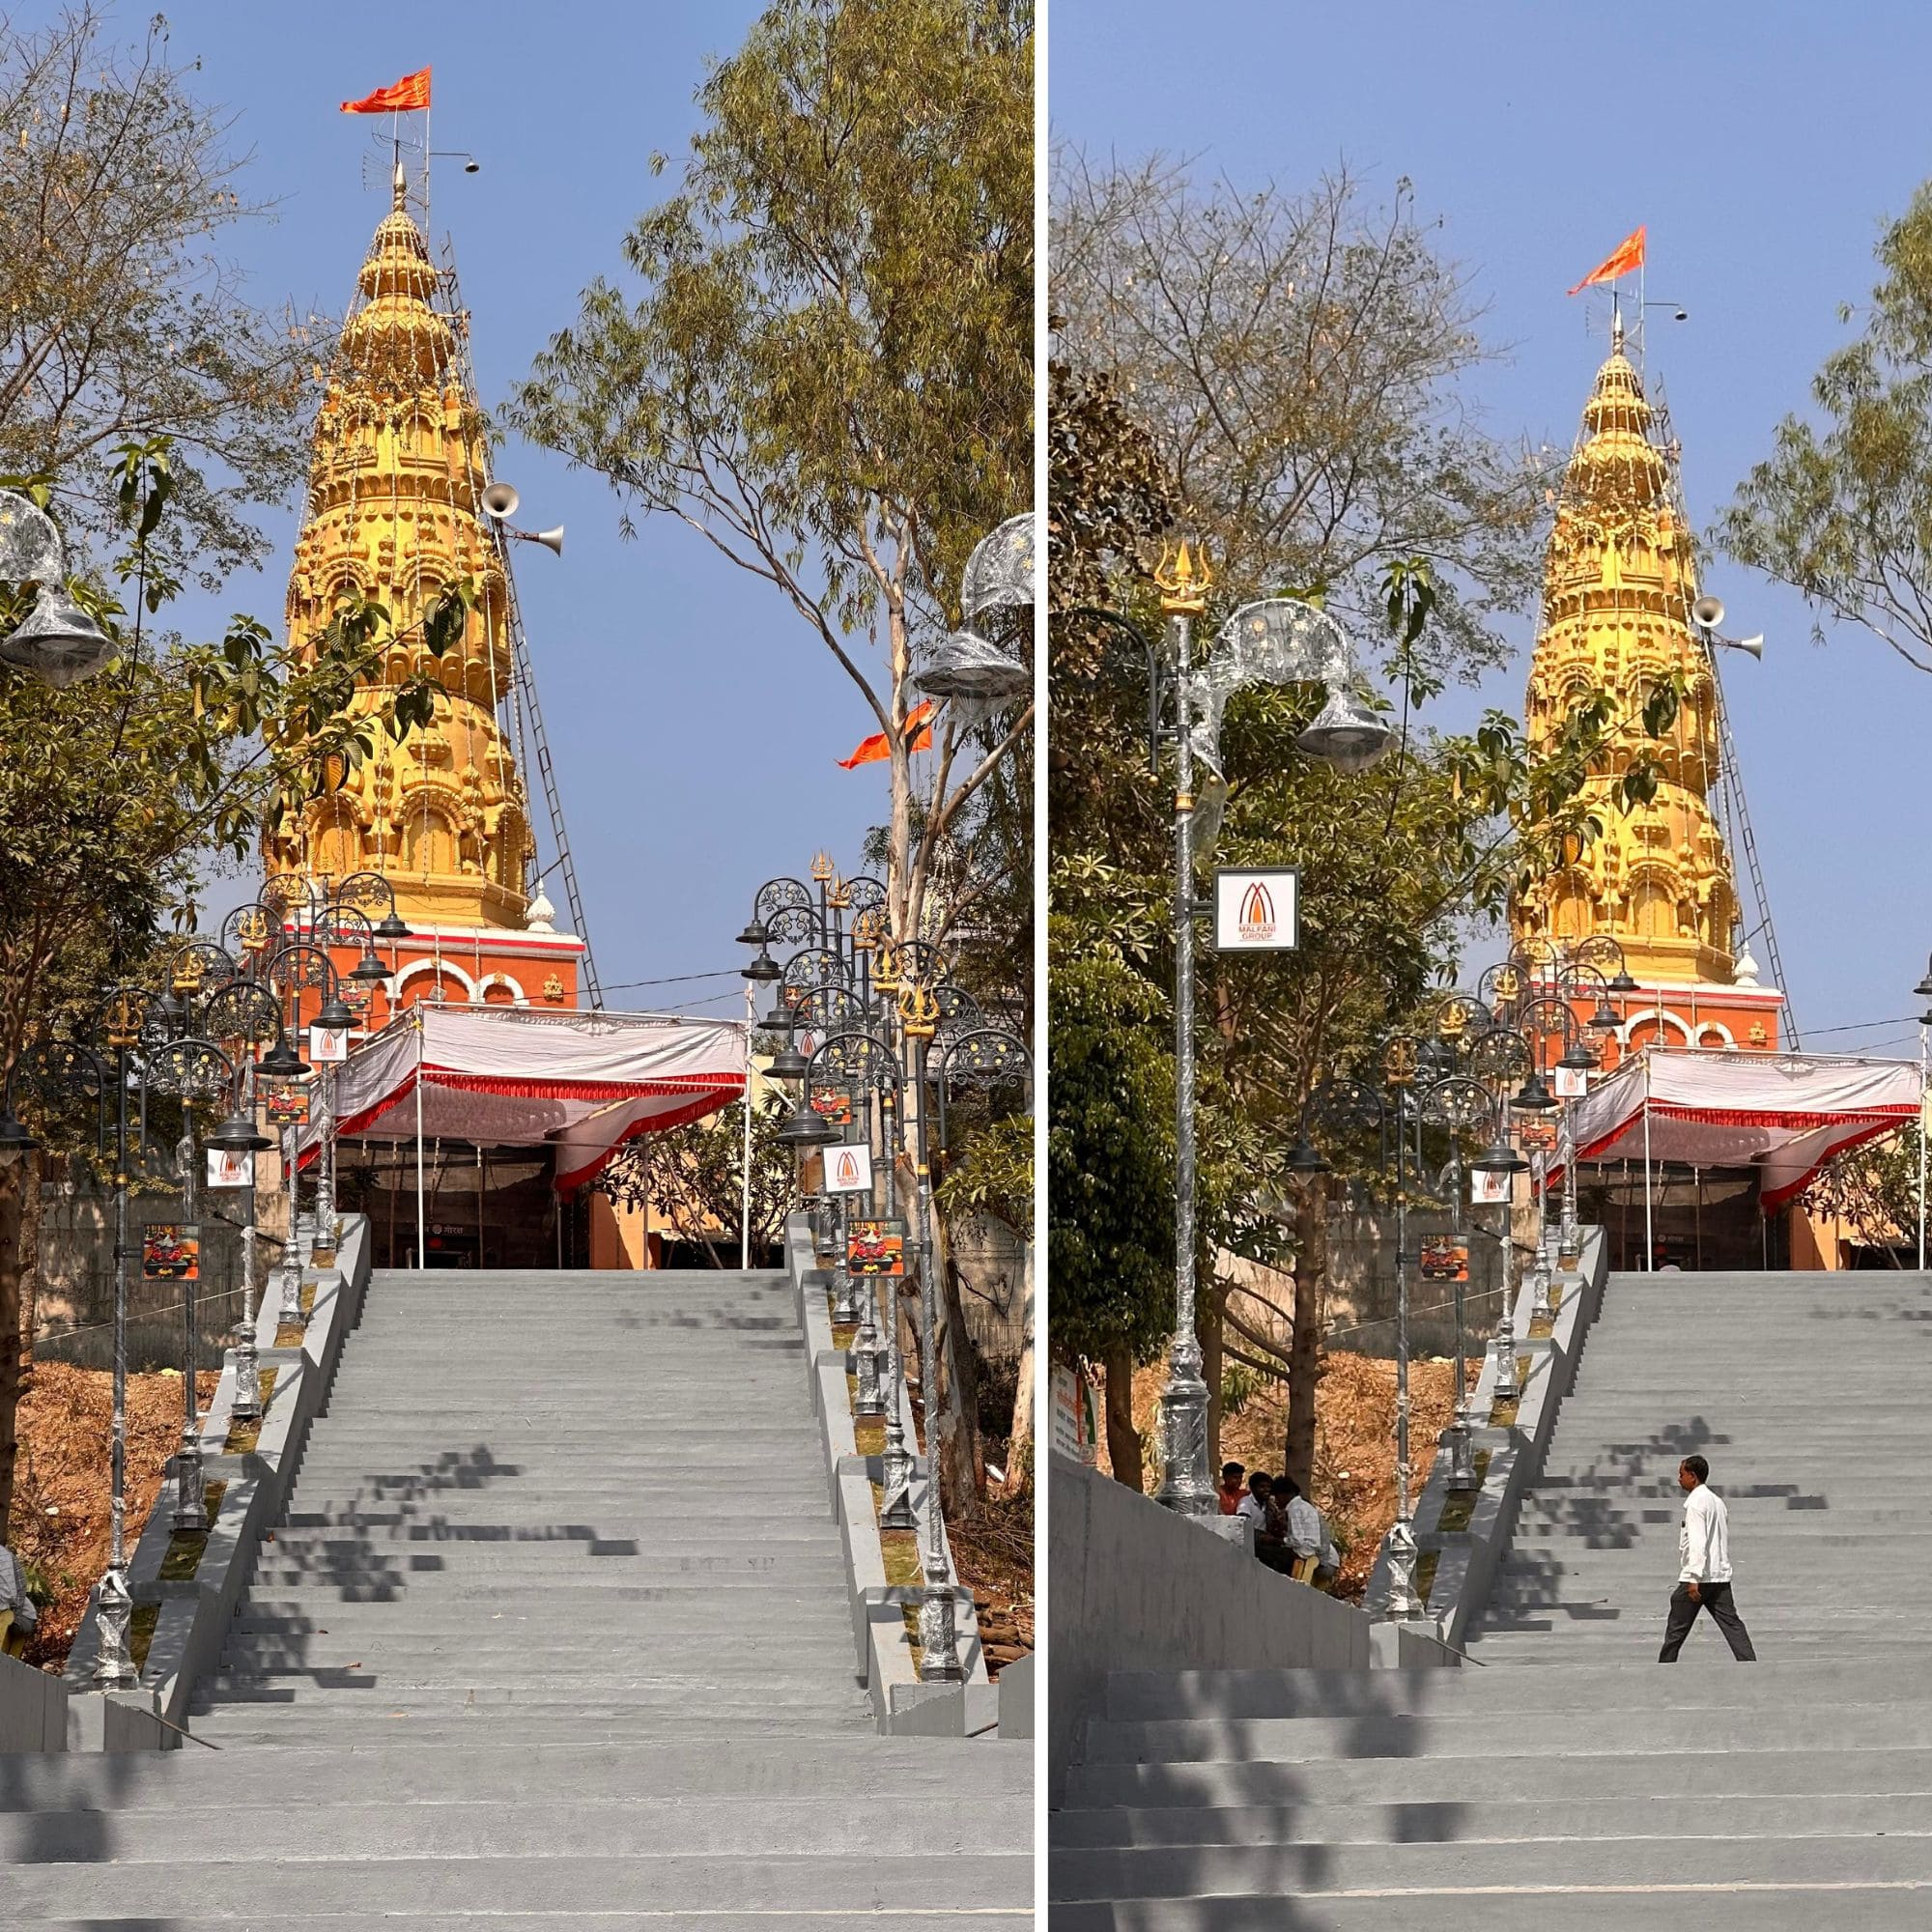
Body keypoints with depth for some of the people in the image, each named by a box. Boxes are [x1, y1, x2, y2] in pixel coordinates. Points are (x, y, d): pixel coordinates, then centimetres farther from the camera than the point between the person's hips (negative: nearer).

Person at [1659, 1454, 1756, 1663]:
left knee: (1677, 1629, 4)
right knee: (1732, 1624, 0)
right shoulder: (1717, 1501, 17)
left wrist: (1694, 1578, -25)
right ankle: (1750, 1665, -12)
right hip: (1721, 1576, 8)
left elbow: (1697, 1543, -21)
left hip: (1698, 1577, -8)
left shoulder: (1696, 1503, -12)